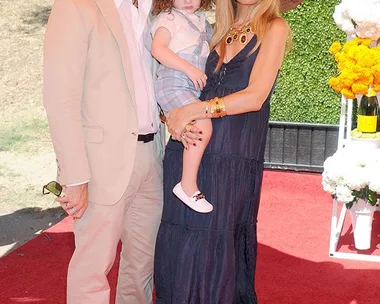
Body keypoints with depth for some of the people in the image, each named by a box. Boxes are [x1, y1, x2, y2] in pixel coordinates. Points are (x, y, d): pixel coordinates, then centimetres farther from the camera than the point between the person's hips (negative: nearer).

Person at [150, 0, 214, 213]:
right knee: (203, 126, -24)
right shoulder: (169, 18, -2)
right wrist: (189, 68, -24)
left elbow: (212, 43, 35)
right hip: (173, 83, -8)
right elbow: (158, 48, -17)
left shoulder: (202, 20, 19)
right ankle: (188, 186, -18)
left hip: (197, 87, 8)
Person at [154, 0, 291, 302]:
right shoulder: (218, 31, 17)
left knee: (210, 251, -1)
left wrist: (192, 111, -16)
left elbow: (255, 96, -10)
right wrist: (174, 118, -7)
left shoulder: (274, 28, 2)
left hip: (232, 162, -4)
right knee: (176, 247, 4)